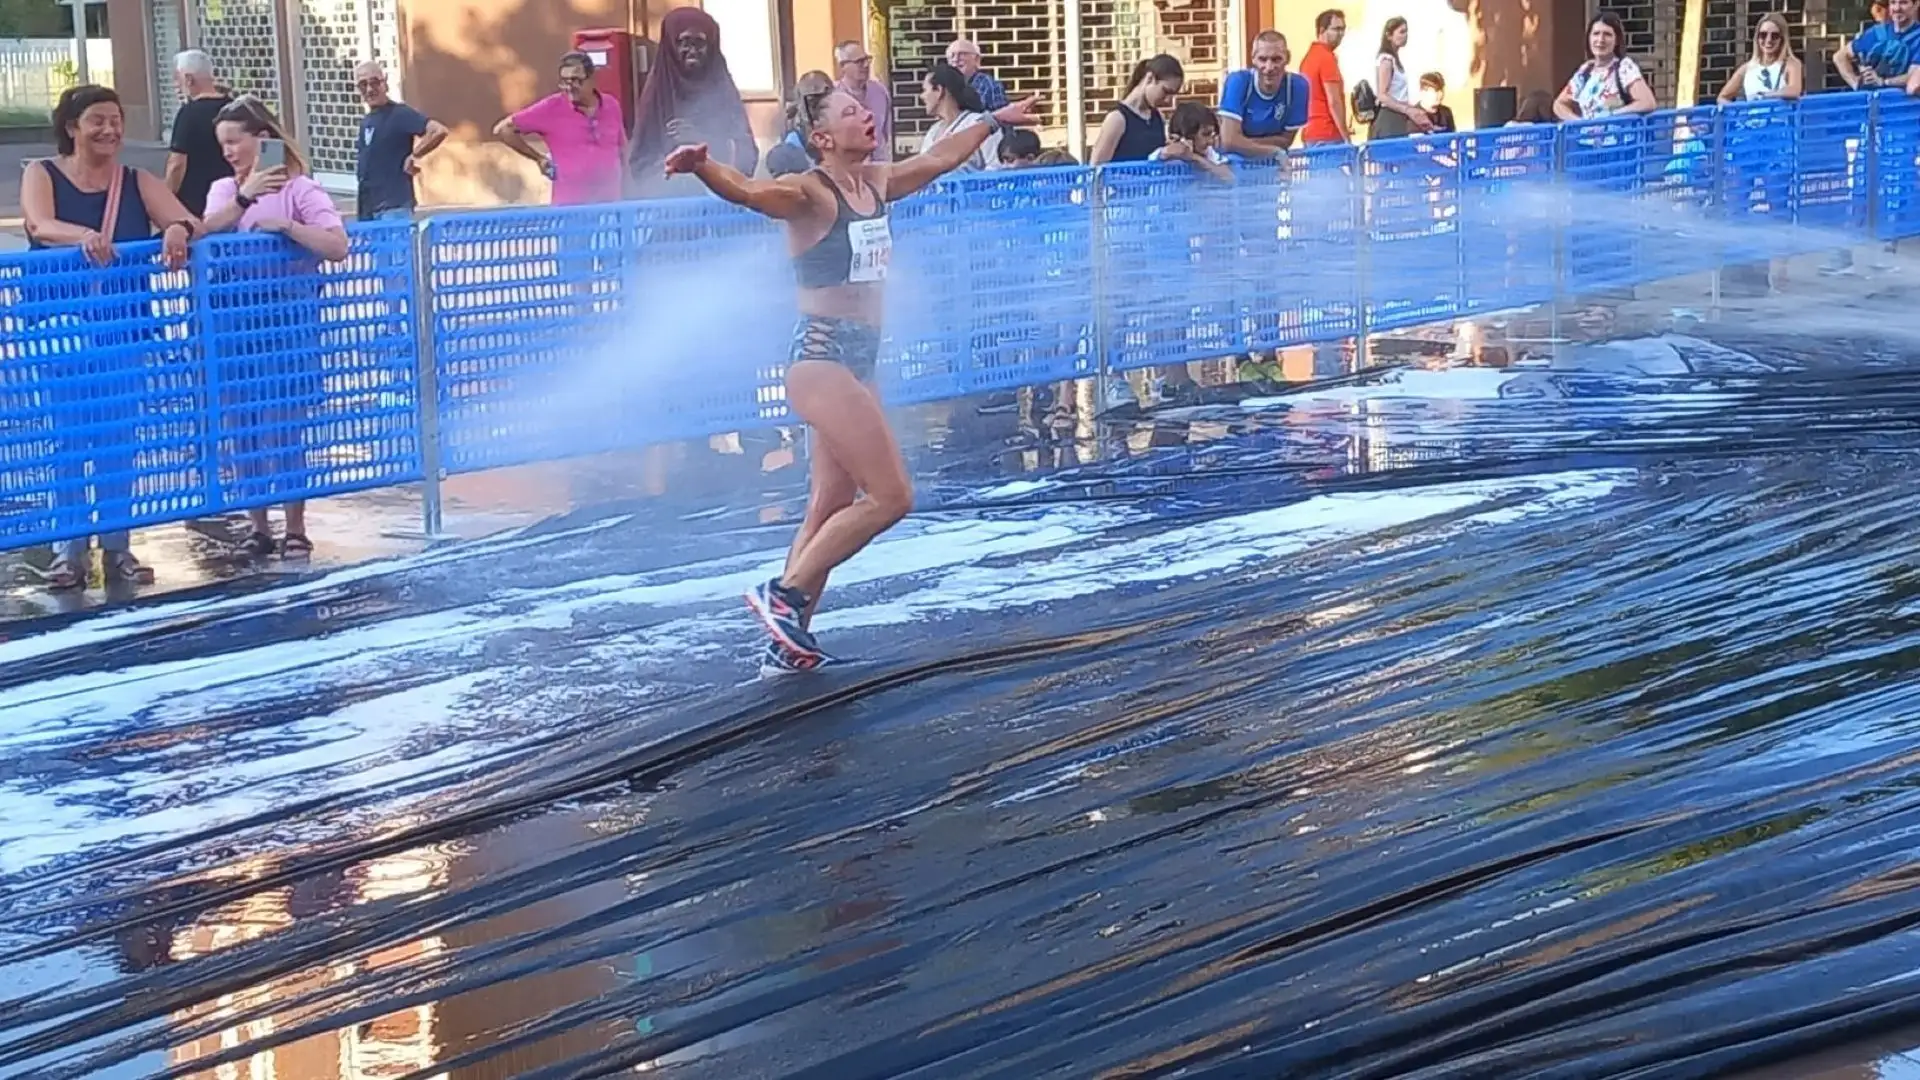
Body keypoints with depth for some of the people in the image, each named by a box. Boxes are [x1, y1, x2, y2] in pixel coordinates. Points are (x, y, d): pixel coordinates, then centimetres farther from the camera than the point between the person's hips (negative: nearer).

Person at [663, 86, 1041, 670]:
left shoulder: (876, 182, 10)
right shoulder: (810, 193, -13)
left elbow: (940, 158, 28)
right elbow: (749, 191, -33)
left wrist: (995, 121, 42)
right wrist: (702, 166, -54)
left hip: (858, 359, 9)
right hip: (821, 358, -9)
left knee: (831, 511, 10)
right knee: (892, 497, -11)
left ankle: (788, 643, 17)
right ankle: (783, 593, -4)